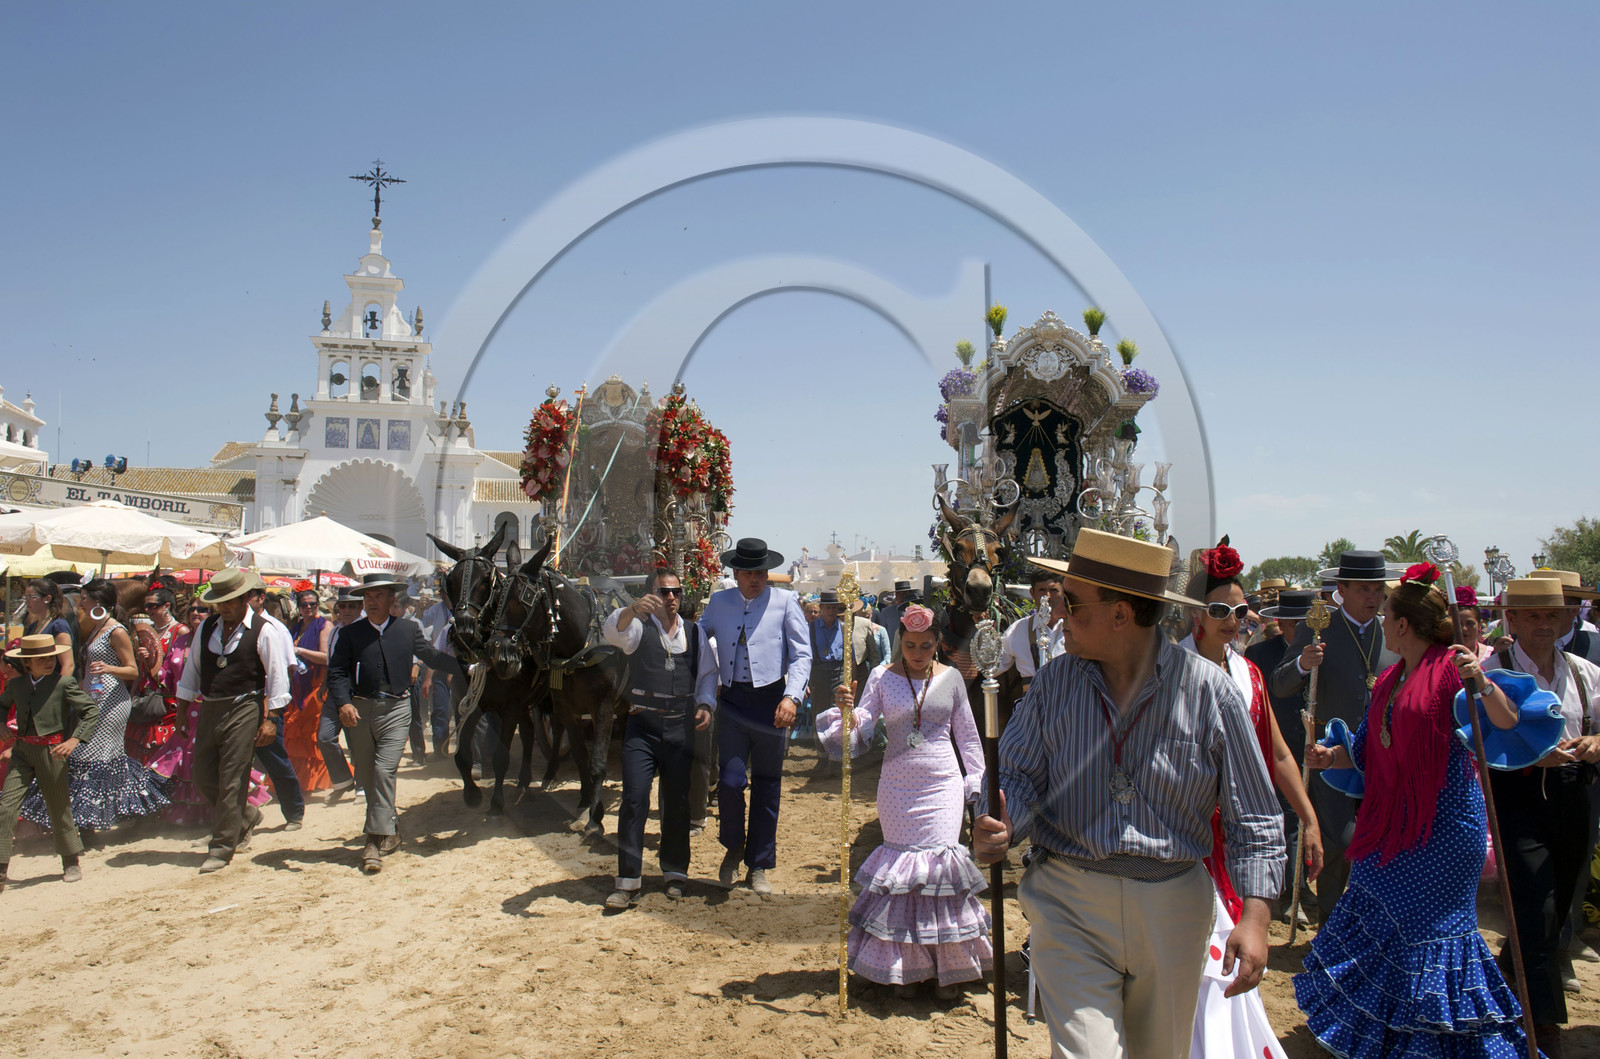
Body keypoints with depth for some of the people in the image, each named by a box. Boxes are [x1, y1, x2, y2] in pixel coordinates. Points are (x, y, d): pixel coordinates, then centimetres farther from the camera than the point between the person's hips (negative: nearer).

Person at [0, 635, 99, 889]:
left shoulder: (64, 683, -8)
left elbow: (91, 710, -8)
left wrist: (73, 740, -17)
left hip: (51, 750, -3)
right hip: (22, 749, 3)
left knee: (58, 807, 8)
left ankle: (71, 864, 24)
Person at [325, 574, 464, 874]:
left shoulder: (409, 629, 6)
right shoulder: (350, 633, 6)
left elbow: (432, 656, 17)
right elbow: (337, 671, 0)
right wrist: (343, 703, -16)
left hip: (396, 709, -2)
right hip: (359, 710, 2)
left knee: (384, 769, -14)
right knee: (366, 776, 9)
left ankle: (376, 840, -10)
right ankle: (390, 830, 28)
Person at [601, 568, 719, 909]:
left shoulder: (694, 632, 12)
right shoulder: (639, 627, 1)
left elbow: (708, 672, 13)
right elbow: (613, 631, -20)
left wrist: (705, 704, -5)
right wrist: (633, 609, -41)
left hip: (681, 727, 3)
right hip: (642, 725, -3)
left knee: (678, 800, 8)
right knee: (634, 797, -9)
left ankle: (675, 873, 24)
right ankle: (627, 881, -3)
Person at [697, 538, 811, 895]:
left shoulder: (785, 602, 0)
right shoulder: (718, 602, 8)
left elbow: (802, 655, -2)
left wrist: (791, 697, -16)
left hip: (770, 702, -1)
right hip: (732, 702, 1)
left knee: (767, 787, 8)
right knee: (730, 782, -9)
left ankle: (759, 866, 24)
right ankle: (734, 846, 21)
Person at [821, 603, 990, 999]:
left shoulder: (951, 678, 3)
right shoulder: (882, 677, -1)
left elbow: (967, 734, 11)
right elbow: (861, 727, -5)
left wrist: (976, 782, 9)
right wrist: (845, 710, -26)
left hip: (942, 784, 0)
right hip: (897, 785, 0)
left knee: (941, 860, -5)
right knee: (901, 864, 5)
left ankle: (948, 966, 10)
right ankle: (907, 965, 18)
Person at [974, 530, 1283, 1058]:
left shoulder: (1210, 689, -7)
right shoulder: (1054, 682, -1)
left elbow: (1253, 817, -4)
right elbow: (1020, 776, -1)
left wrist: (1254, 916, -12)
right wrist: (1001, 826, -23)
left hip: (1172, 909, 0)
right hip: (1069, 902, 0)